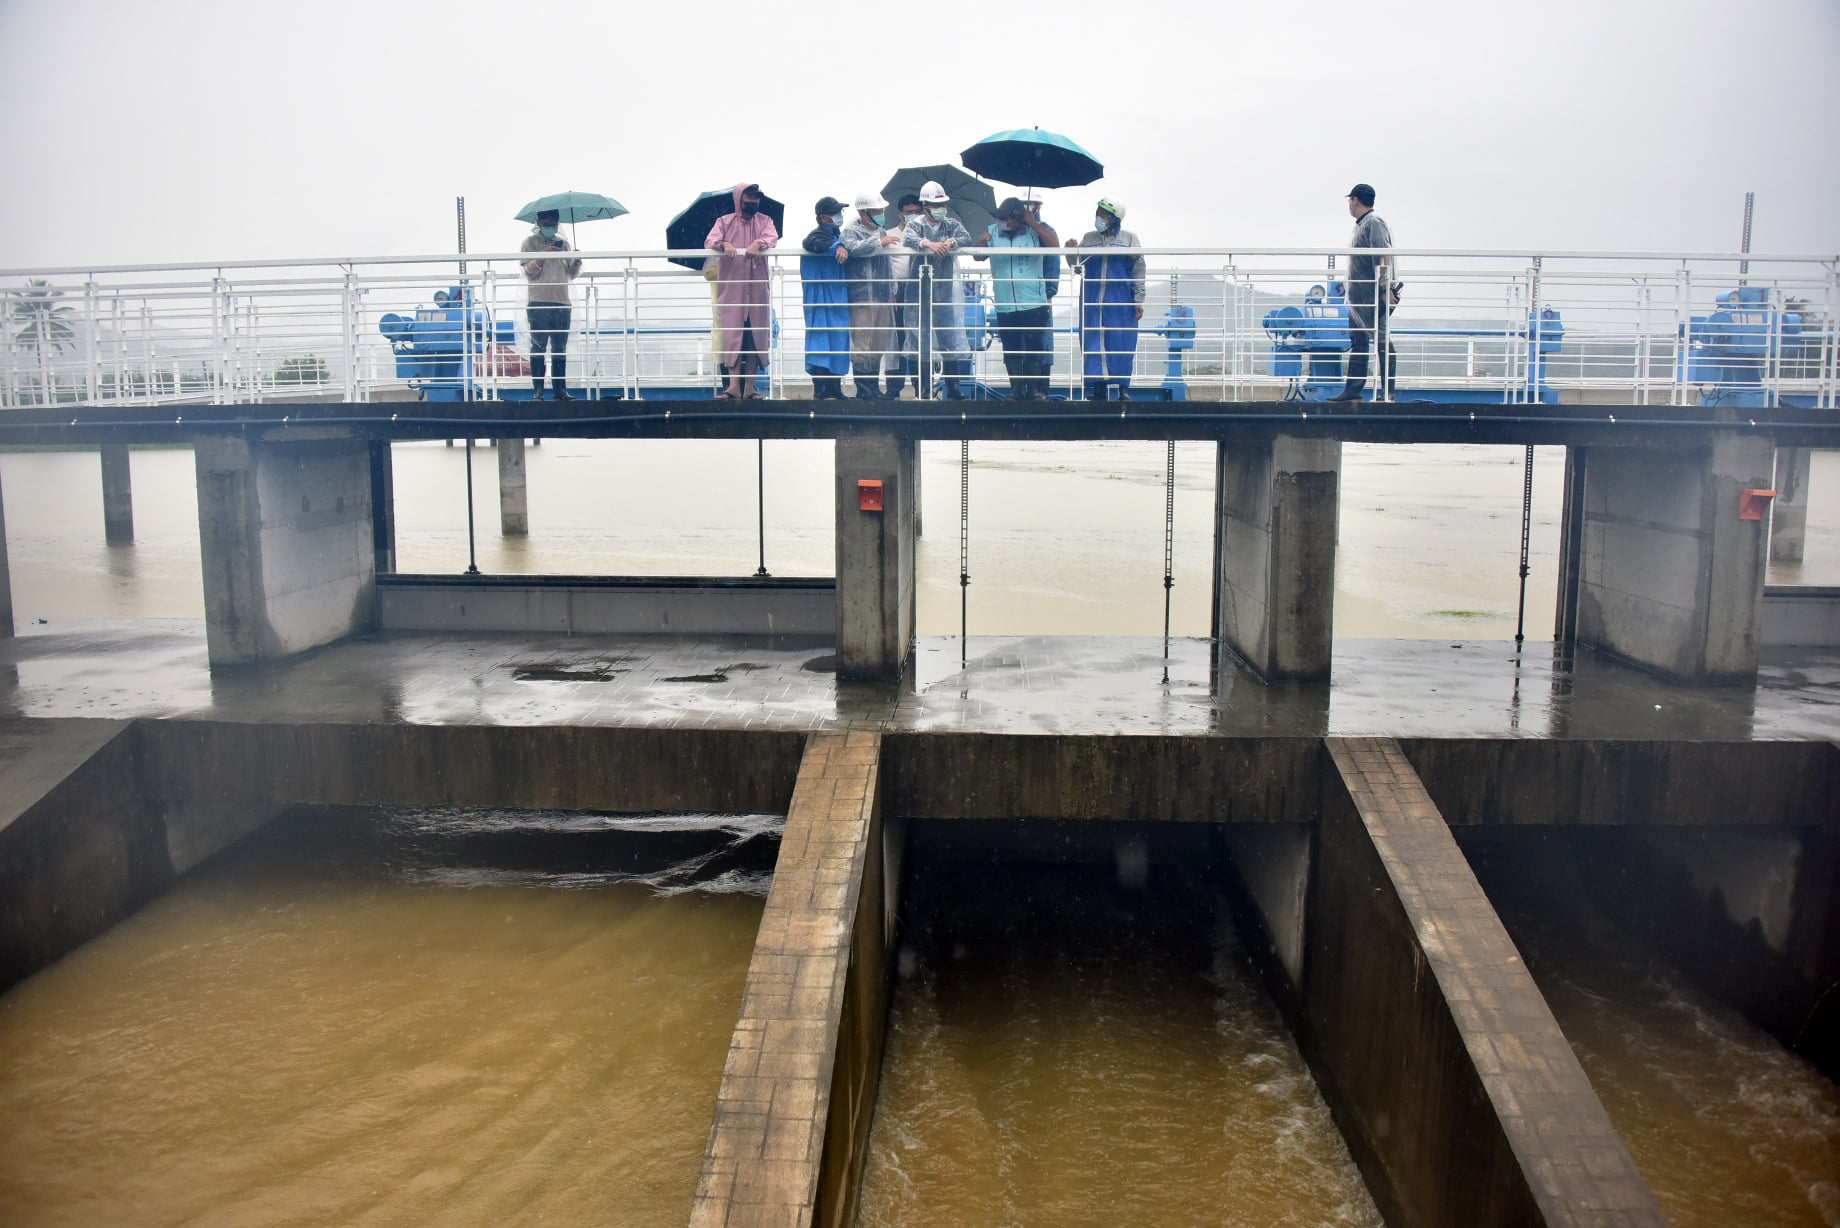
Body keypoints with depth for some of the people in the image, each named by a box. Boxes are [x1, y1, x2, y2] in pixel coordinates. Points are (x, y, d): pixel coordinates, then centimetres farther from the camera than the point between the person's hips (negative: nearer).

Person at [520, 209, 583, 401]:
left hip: (561, 302, 4)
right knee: (538, 347, -5)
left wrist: (577, 263, -2)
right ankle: (537, 391, -5)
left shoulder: (563, 243, 19)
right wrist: (544, 255, -16)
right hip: (538, 301, -4)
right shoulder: (530, 241, 7)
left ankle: (560, 391, 5)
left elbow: (571, 275, 19)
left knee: (560, 349, 3)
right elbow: (529, 272, -3)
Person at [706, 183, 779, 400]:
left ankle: (749, 388, 3)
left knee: (756, 335, -1)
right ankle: (734, 386, -13)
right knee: (732, 334, -9)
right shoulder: (724, 221, 10)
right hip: (731, 286, -2)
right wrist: (724, 244, -26)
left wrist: (758, 244, -27)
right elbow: (709, 241, -4)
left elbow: (773, 238, -6)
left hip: (757, 287, 2)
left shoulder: (764, 221, 14)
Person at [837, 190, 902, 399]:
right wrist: (879, 242, -23)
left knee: (879, 346, 9)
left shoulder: (882, 231, 21)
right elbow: (852, 247, -27)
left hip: (882, 298, 8)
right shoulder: (852, 231, -3)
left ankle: (874, 387, 15)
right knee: (862, 345, -9)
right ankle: (863, 389, -7)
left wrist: (892, 291, 27)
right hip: (862, 298, -8)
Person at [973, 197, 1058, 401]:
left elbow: (1055, 245, -13)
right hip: (1004, 306, 3)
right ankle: (1017, 390, 14)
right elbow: (977, 256, 6)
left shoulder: (1035, 231, 0)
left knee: (1034, 349, 0)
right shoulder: (993, 232, 7)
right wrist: (983, 241, -15)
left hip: (1034, 305, -3)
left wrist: (1033, 222, -13)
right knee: (1011, 351, 7)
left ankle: (1034, 390, 8)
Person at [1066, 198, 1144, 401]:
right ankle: (1098, 389, 2)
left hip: (1121, 302, -2)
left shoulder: (1129, 238, 7)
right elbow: (1076, 265, 15)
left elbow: (1138, 271, 4)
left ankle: (1124, 388, 2)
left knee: (1122, 342, -4)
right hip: (1092, 301, 3)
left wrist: (1138, 299, -3)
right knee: (1092, 342, -2)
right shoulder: (1088, 238, 14)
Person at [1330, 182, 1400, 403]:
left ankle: (1387, 391, -9)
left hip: (1373, 295, -11)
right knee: (1357, 341, 11)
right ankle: (1353, 389, 15)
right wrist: (1348, 285, 26)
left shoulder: (1374, 223, -10)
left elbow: (1385, 256, -20)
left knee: (1382, 341, -9)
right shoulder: (1361, 225, 20)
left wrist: (1386, 287, -28)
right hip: (1358, 295, 11)